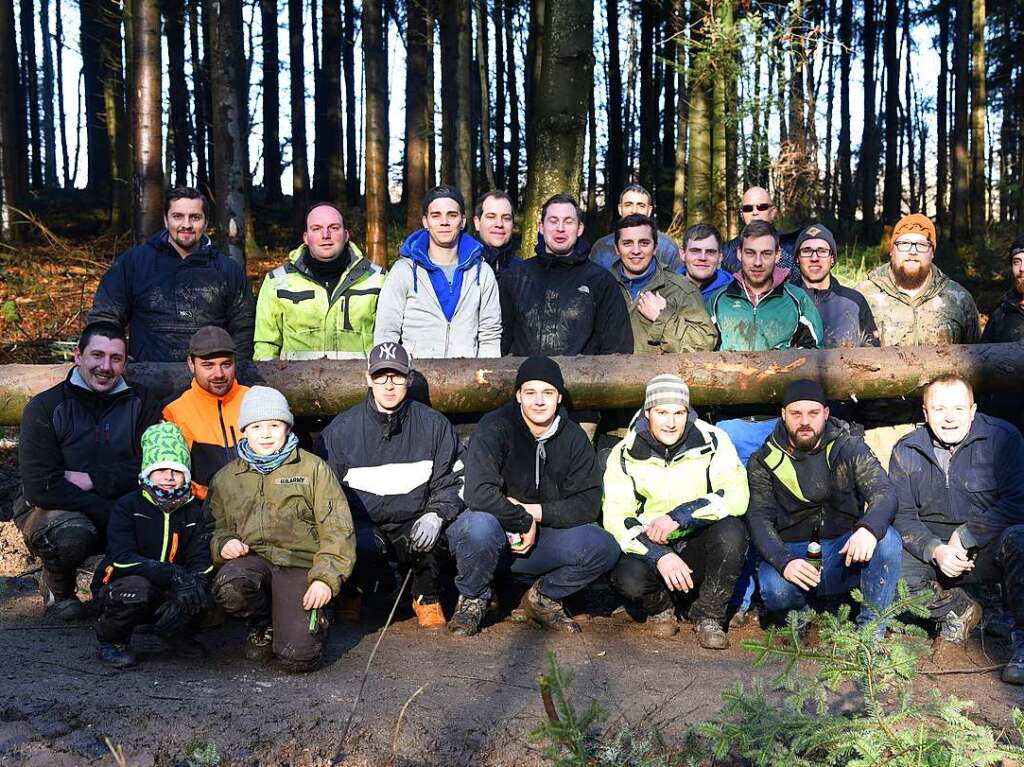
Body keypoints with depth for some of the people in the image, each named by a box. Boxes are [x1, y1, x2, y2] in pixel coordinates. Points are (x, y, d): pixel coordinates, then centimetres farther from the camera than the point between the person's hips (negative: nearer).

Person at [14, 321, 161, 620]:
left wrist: (93, 480, -19)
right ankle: (57, 587, 0)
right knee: (72, 532, -37)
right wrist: (111, 513, -24)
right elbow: (40, 487, -19)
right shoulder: (44, 408, -8)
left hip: (126, 509, 3)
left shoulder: (140, 402, 2)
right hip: (54, 512, -3)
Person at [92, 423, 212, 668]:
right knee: (136, 588, -37)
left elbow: (200, 564, -3)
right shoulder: (127, 506, -10)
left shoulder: (193, 512, 3)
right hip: (117, 588, -3)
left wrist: (194, 585, -27)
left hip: (165, 593, 3)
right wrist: (174, 575, -34)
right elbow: (123, 558, -23)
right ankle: (111, 641, -7)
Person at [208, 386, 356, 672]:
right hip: (252, 559, 3)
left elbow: (337, 530, 0)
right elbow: (216, 528, 23)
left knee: (297, 657, -22)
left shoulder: (313, 469, 5)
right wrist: (223, 544, -2)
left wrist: (326, 577, -12)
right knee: (228, 587, -35)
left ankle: (311, 622, 17)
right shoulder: (225, 479, 15)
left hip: (300, 564, -3)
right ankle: (263, 624, 1)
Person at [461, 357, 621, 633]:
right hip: (493, 538, -3)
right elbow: (478, 493, -28)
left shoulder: (573, 437, 0)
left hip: (541, 540, 4)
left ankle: (544, 596, 8)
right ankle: (473, 598, -5)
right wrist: (524, 520, -19)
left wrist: (533, 511, -15)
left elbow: (588, 504, -4)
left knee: (605, 547, -21)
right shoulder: (496, 427, -14)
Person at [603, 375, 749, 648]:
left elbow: (737, 497, -21)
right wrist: (660, 556, -29)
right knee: (628, 578, -32)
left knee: (732, 530, -31)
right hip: (650, 550, 0)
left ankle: (709, 615, -9)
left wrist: (678, 516, -29)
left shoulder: (713, 441, -9)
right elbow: (616, 520, -13)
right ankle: (659, 606, 7)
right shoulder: (624, 456, -7)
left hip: (700, 548, 0)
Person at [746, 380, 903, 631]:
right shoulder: (764, 462, 1)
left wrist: (869, 528, -37)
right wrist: (784, 562, -30)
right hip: (791, 552, -1)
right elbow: (759, 519, -10)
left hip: (845, 551, 1)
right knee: (775, 590, -34)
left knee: (887, 540, -29)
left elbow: (884, 492, -12)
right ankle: (801, 612, 4)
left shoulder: (849, 448, 2)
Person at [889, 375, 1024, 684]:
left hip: (989, 549, -3)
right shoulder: (906, 452, 0)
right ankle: (958, 609, 3)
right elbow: (902, 515, -2)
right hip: (934, 549, 3)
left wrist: (965, 537, -20)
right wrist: (935, 550, -20)